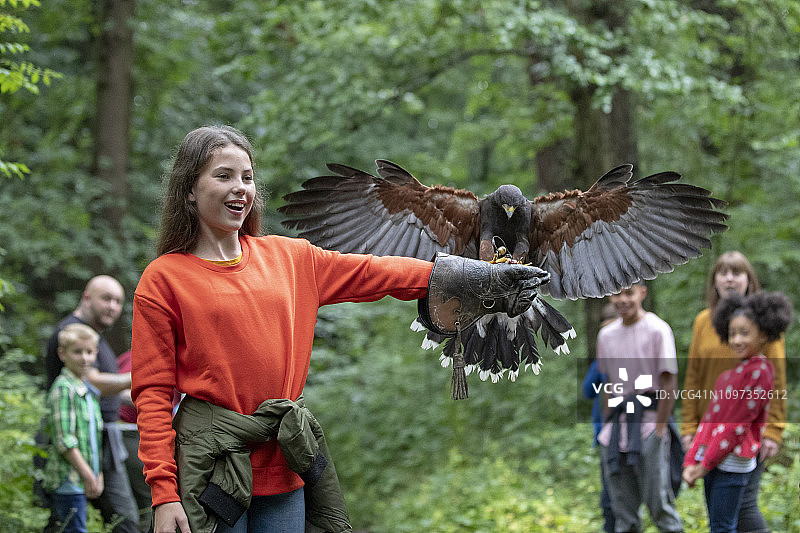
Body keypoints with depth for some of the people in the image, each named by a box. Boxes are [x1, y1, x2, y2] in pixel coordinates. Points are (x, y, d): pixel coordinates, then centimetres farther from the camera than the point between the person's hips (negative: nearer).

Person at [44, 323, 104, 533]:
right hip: (67, 479, -9)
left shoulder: (89, 391, 17)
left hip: (83, 480, 9)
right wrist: (88, 475, -17)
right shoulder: (63, 388, -12)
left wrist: (98, 475, 13)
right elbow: (63, 440, -17)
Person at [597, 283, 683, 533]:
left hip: (648, 418, -5)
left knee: (658, 501, -9)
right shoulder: (606, 335, 11)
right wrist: (608, 427, 13)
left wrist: (659, 430, -12)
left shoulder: (657, 330, -6)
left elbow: (668, 384, -8)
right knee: (622, 508, 6)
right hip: (618, 424, 5)